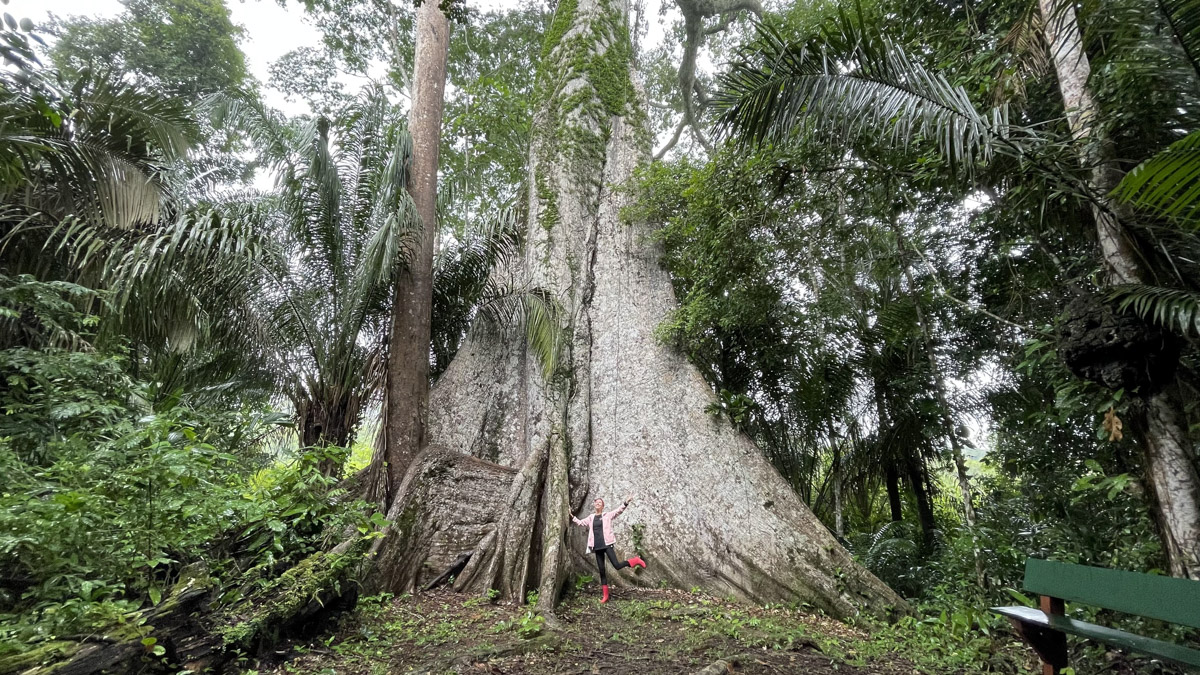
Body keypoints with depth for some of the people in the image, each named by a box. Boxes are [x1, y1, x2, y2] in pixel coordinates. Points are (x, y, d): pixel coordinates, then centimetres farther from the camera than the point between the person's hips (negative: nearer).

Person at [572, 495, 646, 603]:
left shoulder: (607, 515, 3)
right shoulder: (591, 517, 14)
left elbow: (618, 511, -9)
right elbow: (580, 522, 26)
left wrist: (626, 503, -23)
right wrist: (572, 516, 21)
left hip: (607, 544, -4)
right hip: (597, 546, 4)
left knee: (617, 566, -15)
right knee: (601, 570, 6)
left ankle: (636, 560, 9)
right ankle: (605, 595, 13)